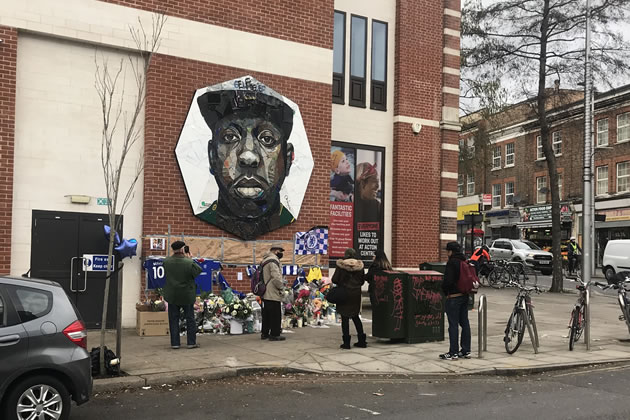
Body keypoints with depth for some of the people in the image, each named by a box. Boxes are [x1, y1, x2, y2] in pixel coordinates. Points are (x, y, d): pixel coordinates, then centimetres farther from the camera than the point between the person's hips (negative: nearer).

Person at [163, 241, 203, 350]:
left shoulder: (166, 261, -10)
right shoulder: (189, 263, -18)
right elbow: (199, 270, -6)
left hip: (172, 296, 2)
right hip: (187, 296, -2)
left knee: (173, 320, 10)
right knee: (190, 319, 11)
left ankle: (175, 343, 11)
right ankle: (191, 342, 12)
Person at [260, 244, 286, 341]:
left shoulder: (264, 260, 17)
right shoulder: (273, 261, -15)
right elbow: (276, 277, -23)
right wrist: (281, 287, -10)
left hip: (266, 294, 10)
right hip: (273, 293, -10)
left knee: (266, 314, 16)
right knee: (276, 314, -3)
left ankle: (264, 333, 22)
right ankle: (274, 334, -1)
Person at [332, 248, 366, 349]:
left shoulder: (341, 265, -12)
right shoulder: (359, 266, -1)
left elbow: (334, 280, -12)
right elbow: (362, 281, 5)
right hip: (356, 294, 4)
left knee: (345, 318, 3)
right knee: (355, 316, 17)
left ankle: (346, 342, 4)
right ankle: (362, 341, 18)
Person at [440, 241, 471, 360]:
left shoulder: (452, 262, -15)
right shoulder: (464, 261, 9)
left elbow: (448, 280, -22)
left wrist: (446, 292, -6)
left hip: (453, 297, -8)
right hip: (464, 296, 8)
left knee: (453, 325, -3)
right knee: (464, 323, 12)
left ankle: (453, 353, 0)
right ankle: (466, 351, 19)